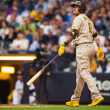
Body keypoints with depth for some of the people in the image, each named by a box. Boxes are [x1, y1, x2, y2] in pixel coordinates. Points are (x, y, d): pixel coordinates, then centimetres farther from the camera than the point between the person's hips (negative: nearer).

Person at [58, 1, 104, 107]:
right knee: (79, 73, 14)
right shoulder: (89, 20, 22)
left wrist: (64, 45, -20)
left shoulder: (78, 19, -5)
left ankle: (97, 96, -24)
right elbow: (95, 35, 18)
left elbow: (73, 33, -17)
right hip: (91, 47, 9)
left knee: (85, 73, -13)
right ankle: (75, 100, 18)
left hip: (83, 47, -9)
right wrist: (99, 48, 16)